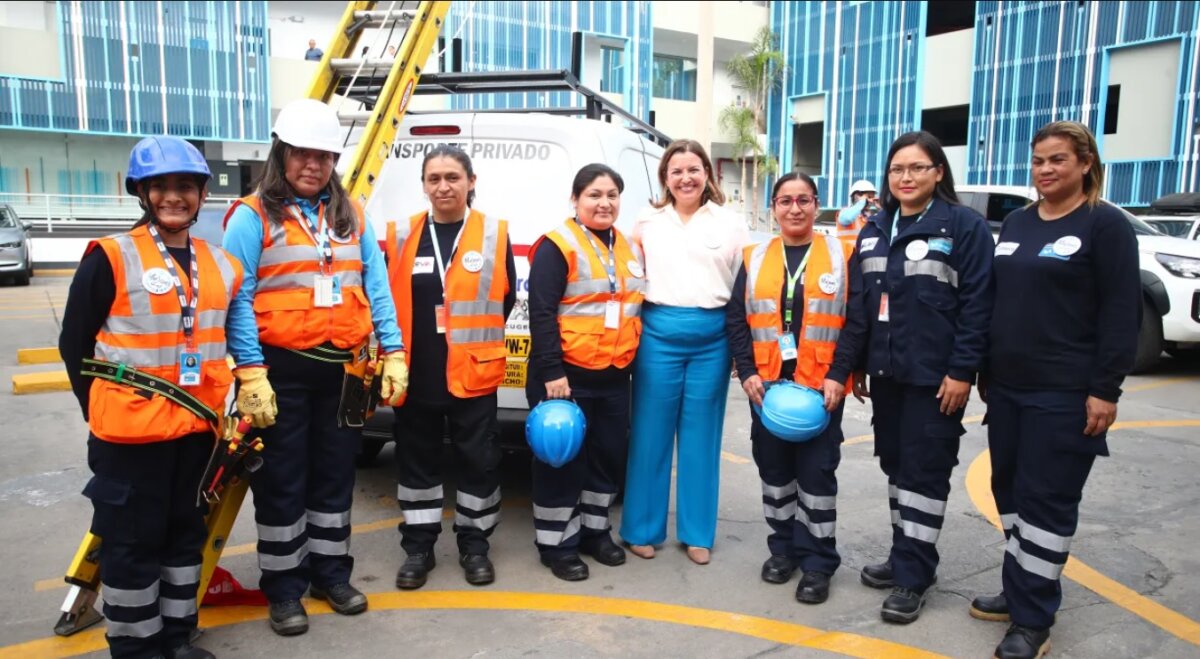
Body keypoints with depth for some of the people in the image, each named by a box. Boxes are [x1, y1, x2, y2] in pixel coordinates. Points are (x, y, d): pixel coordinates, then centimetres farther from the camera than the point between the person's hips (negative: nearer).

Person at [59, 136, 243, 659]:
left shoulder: (220, 263, 8)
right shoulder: (110, 258, -7)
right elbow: (74, 344, -3)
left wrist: (215, 404, 12)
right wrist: (103, 410, 0)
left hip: (197, 425, 6)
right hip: (131, 430, -5)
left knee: (186, 533, 16)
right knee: (132, 541, 5)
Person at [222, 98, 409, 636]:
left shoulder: (352, 216, 10)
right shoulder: (253, 216, -5)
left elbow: (376, 288, 7)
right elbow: (237, 299, -12)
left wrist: (393, 353, 0)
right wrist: (250, 374, -19)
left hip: (343, 369, 4)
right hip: (283, 370, -4)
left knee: (335, 474, 15)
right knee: (283, 481, 7)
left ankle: (331, 571, 32)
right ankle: (283, 587, 23)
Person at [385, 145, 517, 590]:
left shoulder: (494, 234, -1)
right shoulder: (402, 236, 4)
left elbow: (507, 298, 4)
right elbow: (387, 300, 8)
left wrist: (473, 336, 4)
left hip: (473, 372, -1)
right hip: (415, 372, 2)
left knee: (477, 459, 6)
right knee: (417, 459, 11)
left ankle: (474, 544, 23)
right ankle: (418, 546, 25)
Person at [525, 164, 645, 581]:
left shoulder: (629, 249, 12)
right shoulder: (557, 245, -11)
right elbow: (541, 313, -16)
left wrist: (631, 363, 17)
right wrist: (551, 372, -21)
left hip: (615, 376, 7)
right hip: (567, 375, -7)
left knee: (610, 455, 15)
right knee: (563, 460, 3)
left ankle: (595, 530, 32)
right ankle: (557, 544, 16)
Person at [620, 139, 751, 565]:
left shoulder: (730, 225, 8)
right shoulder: (647, 223, 9)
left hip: (712, 338, 1)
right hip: (658, 333, 0)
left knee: (701, 435, 7)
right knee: (651, 433, 4)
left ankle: (697, 534, 20)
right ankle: (642, 529, 18)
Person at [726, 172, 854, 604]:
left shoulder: (842, 256, 1)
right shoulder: (755, 259, 7)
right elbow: (736, 319, 5)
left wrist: (839, 375, -12)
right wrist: (747, 372, -6)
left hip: (821, 387, -3)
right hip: (766, 385, 3)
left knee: (816, 473, 1)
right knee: (774, 470, 12)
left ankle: (817, 562, 13)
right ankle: (784, 547, 28)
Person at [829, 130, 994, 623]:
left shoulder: (965, 226, -6)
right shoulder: (874, 230, 11)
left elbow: (977, 305, -11)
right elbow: (859, 305, 10)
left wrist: (962, 371, -16)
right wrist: (848, 366, 7)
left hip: (935, 376, -6)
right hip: (885, 372, 6)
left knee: (924, 471, 0)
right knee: (895, 464, 14)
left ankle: (913, 577, 10)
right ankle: (905, 557, 28)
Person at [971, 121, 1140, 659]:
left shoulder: (1105, 224, -6)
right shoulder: (1015, 223, 12)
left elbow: (1122, 312, -10)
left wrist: (1105, 389, -15)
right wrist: (985, 371, 14)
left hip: (1065, 394, -6)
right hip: (1007, 388, 7)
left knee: (1047, 500, -1)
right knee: (1011, 491, 13)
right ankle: (1019, 591, 27)